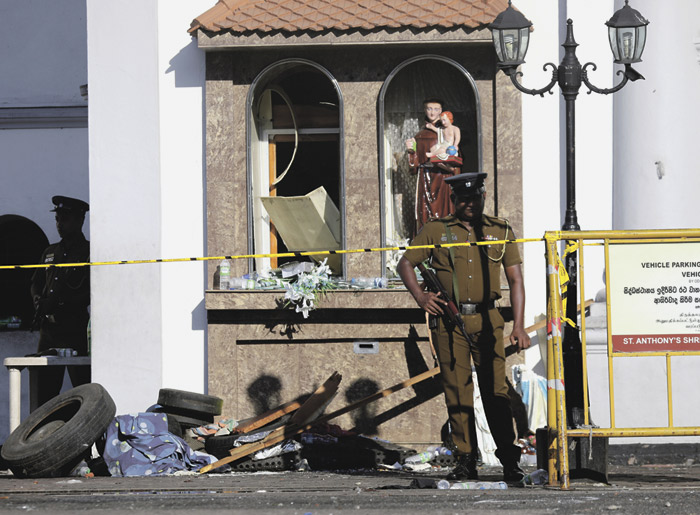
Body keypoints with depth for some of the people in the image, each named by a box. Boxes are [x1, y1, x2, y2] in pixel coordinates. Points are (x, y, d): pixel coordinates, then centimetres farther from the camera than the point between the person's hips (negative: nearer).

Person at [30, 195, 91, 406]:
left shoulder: (90, 253, -2)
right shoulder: (50, 253, 19)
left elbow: (92, 293, -10)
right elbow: (36, 282, 28)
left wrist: (59, 303, -16)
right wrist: (38, 301, 6)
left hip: (76, 331, -6)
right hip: (48, 330, 7)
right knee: (44, 391, 6)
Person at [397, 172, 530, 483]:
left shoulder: (500, 231, 12)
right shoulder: (436, 231, 9)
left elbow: (515, 279, 11)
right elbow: (405, 264, 15)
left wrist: (518, 326, 2)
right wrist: (420, 296, -3)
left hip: (487, 321, 0)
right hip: (449, 321, 0)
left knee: (496, 390, -5)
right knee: (457, 392, -1)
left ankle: (509, 460, 0)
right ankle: (466, 461, 3)